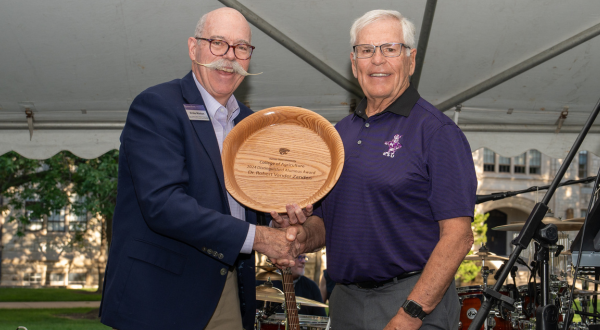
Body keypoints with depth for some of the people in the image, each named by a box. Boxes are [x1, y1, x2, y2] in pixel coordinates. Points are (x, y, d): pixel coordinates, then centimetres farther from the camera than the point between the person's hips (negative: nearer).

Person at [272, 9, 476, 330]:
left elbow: (457, 235, -15)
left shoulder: (436, 131, -8)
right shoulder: (340, 133, 12)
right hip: (345, 303, 6)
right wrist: (303, 234, -4)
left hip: (417, 300, -6)